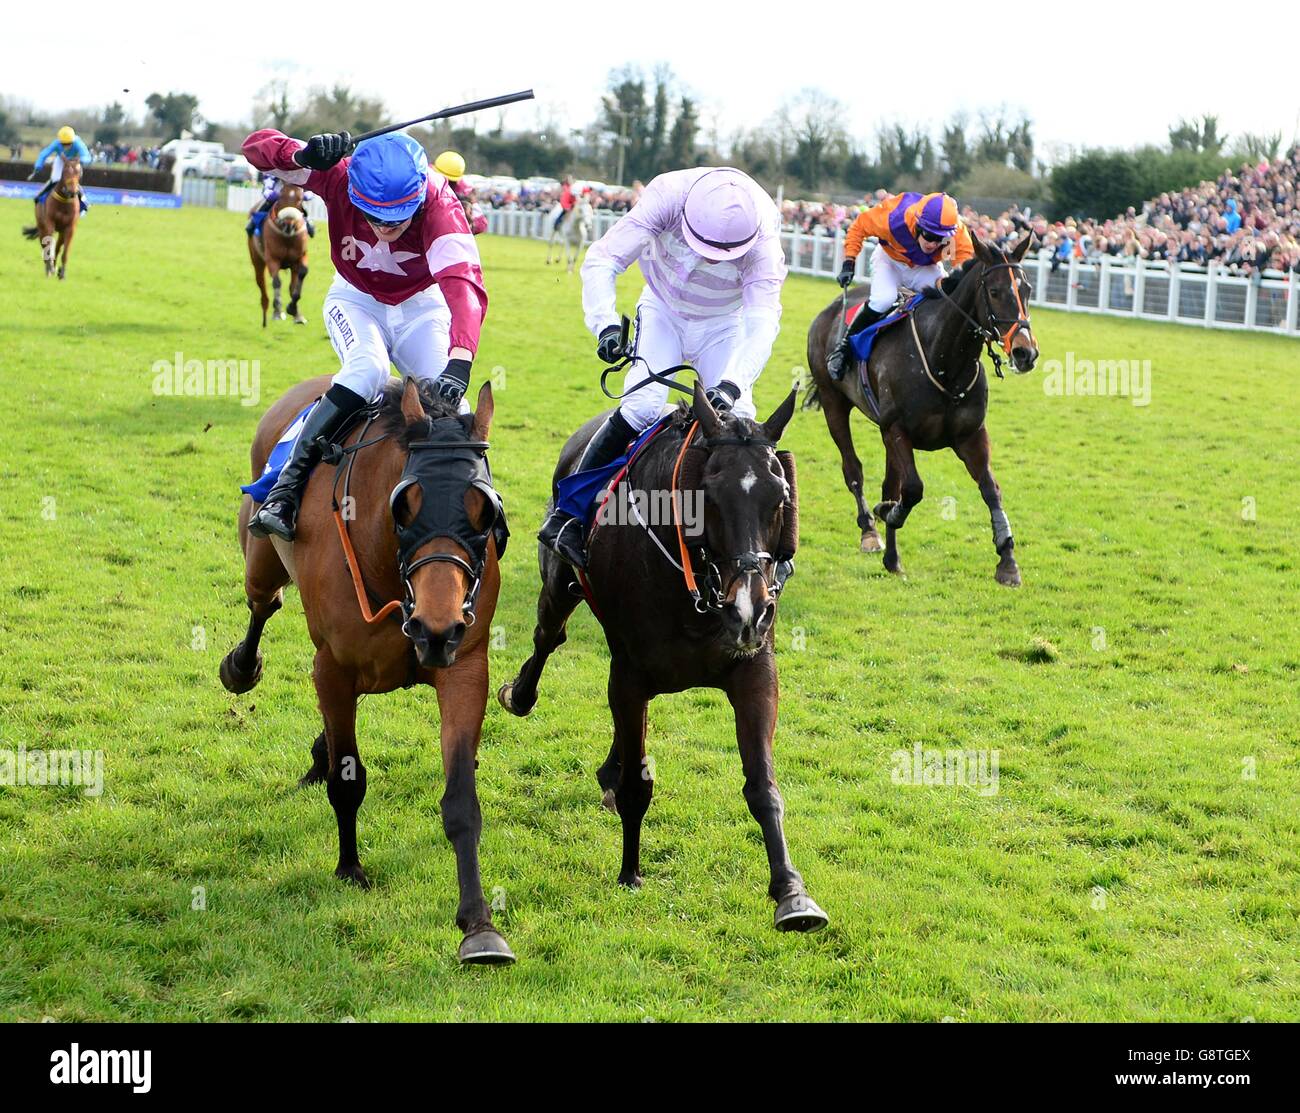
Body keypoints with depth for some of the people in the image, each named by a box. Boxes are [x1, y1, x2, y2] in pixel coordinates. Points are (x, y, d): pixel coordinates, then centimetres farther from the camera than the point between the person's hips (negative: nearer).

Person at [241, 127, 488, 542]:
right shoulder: (341, 176, -29)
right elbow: (256, 146, -28)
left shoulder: (440, 204, -34)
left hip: (421, 305, 0)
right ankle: (287, 486, -30)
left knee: (448, 397, -22)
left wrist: (459, 364, -63)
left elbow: (464, 285, -47)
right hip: (357, 300, 0)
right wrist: (303, 154, -52)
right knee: (368, 369, -32)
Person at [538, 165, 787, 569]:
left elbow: (763, 318, -40)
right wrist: (605, 324, -48)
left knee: (735, 419, -13)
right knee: (642, 404, -21)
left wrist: (732, 384, -55)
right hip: (663, 312, -1)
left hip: (723, 325, 1)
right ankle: (566, 514, -15)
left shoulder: (763, 238, -33)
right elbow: (602, 259, -32)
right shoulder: (667, 195, -33)